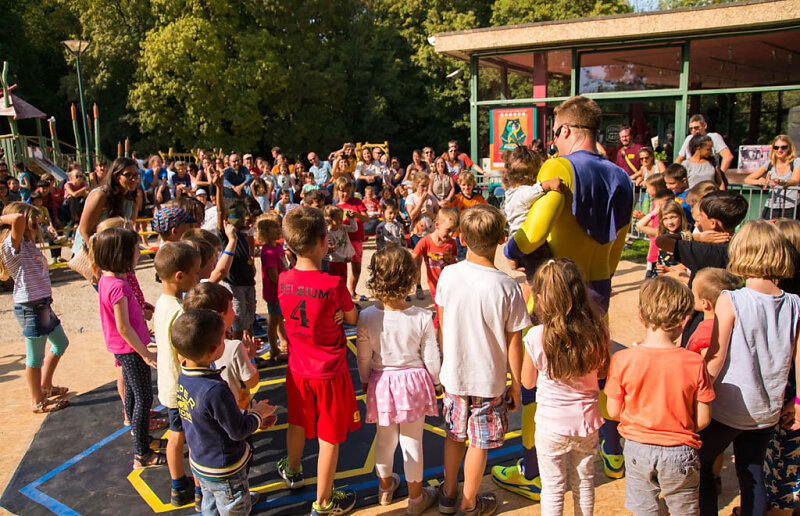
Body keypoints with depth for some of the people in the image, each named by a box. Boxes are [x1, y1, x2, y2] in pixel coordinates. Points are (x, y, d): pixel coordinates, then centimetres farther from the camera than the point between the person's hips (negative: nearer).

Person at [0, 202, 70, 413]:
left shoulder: (27, 245, 10)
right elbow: (19, 219, -33)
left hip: (42, 304, 10)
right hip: (30, 308, -10)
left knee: (60, 343, 24)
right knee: (36, 357, 2)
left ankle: (45, 386, 38)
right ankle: (38, 401, 16)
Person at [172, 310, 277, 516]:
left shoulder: (184, 377, -9)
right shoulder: (215, 390, -36)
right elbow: (238, 431, -24)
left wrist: (252, 419, 4)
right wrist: (257, 414, -5)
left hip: (200, 464, 8)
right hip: (225, 472, -8)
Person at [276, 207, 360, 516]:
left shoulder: (283, 280, -9)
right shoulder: (333, 285, -25)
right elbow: (353, 319, -8)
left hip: (298, 369, 5)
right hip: (329, 372, -5)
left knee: (297, 424, 27)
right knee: (329, 438, 11)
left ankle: (292, 471, 53)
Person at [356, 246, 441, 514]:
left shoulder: (366, 317, -17)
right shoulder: (422, 318, -20)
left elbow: (363, 357, -3)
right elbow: (431, 358, -9)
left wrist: (365, 381, 15)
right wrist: (435, 382, 10)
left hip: (381, 383, 2)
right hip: (414, 382, -1)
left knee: (384, 438, 22)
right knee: (412, 441, 15)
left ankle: (385, 486, 46)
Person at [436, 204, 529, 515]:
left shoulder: (448, 275, -12)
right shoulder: (507, 288, -21)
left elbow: (443, 328, 0)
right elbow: (514, 344, -12)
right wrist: (516, 385, 2)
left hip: (454, 374, 3)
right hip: (489, 381, -3)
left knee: (455, 435, 22)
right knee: (479, 444, 14)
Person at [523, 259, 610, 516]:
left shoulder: (537, 337, -23)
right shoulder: (597, 332, -15)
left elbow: (528, 382, -8)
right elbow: (603, 370, 4)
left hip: (551, 426, -3)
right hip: (587, 421, 3)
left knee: (553, 487, 16)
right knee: (584, 481, 24)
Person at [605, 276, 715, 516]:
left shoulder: (622, 360, -16)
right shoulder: (695, 363, -17)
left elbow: (613, 411, -7)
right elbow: (703, 419, -9)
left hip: (637, 449, 1)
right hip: (679, 452, 0)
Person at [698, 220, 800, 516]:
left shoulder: (730, 301, -19)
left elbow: (716, 358, -16)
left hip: (728, 408, -4)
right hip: (767, 411, 5)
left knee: (702, 464, 15)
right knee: (752, 473, 20)